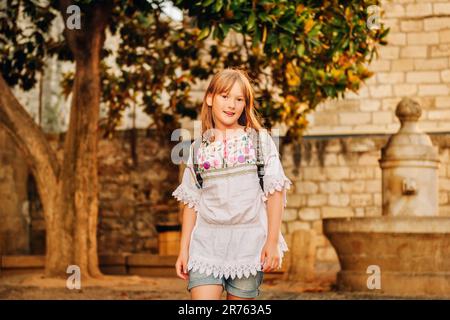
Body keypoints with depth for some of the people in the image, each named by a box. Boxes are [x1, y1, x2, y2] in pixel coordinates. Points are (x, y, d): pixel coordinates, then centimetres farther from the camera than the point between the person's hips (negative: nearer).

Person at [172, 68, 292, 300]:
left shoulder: (260, 140, 4)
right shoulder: (198, 148, 10)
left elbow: (275, 193, 0)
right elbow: (191, 202, 11)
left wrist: (273, 241, -7)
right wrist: (183, 250, 7)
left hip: (249, 243, -1)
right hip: (207, 242, 1)